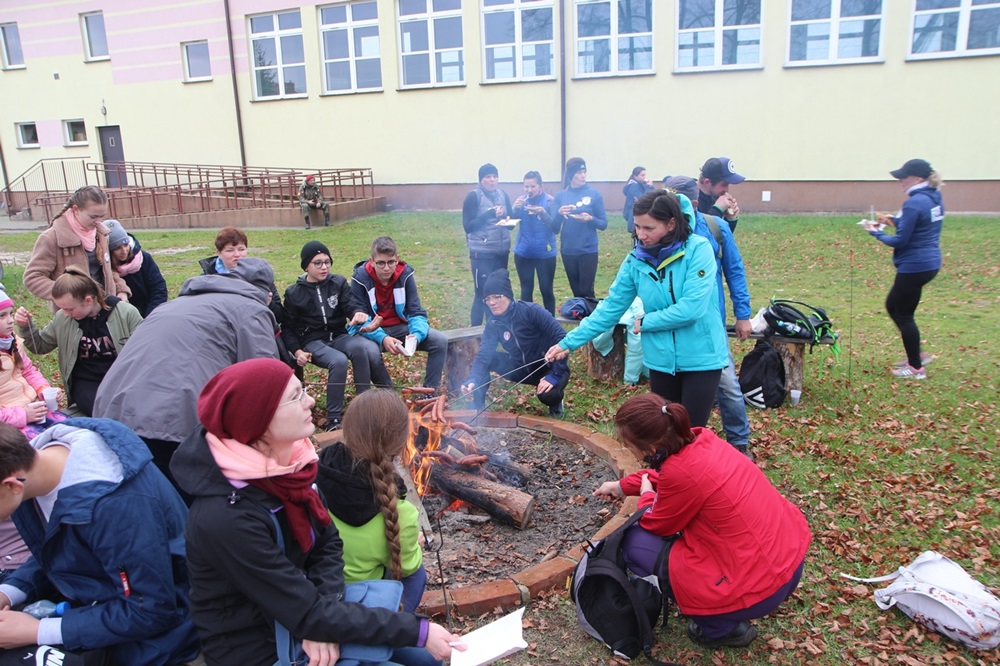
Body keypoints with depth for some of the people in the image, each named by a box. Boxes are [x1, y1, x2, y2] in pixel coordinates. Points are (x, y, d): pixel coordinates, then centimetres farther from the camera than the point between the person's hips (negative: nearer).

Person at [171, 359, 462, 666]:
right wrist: (417, 631, -23)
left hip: (295, 622, 6)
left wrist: (321, 620, -18)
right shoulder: (226, 518, -31)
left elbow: (327, 541, 0)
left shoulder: (284, 461, -9)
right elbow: (309, 616, -27)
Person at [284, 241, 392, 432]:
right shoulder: (293, 293, 5)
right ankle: (333, 420, -25)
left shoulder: (339, 283, 8)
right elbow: (288, 328, 8)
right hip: (313, 342, -2)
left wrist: (359, 313, -31)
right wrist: (297, 351, -9)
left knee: (365, 348, -33)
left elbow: (352, 304, -5)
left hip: (339, 336, 2)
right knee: (339, 360, -35)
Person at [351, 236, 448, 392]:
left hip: (401, 327, 3)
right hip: (374, 332, -3)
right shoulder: (360, 278, -15)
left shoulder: (405, 273, -9)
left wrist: (416, 335, -31)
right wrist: (383, 338, -34)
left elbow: (416, 311, -8)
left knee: (440, 341, -18)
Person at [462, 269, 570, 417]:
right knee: (483, 359, -14)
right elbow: (483, 356, -18)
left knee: (547, 394, -36)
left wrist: (555, 375, -31)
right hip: (521, 368, 5)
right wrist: (473, 379, -39)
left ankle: (555, 401, 2)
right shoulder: (493, 323, -8)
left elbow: (562, 339, -27)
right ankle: (477, 407, -1)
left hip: (549, 367, -5)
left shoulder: (531, 311, -23)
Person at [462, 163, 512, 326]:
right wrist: (489, 214, -21)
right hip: (481, 253, -5)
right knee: (482, 293, -3)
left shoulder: (503, 195, 8)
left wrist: (505, 218, -11)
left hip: (502, 251, 6)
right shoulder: (473, 196, -7)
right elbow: (468, 226, -12)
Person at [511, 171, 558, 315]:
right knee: (526, 289, 10)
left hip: (545, 253, -3)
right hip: (523, 253, 3)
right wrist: (515, 209, -25)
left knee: (546, 289, 5)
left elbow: (556, 228, -14)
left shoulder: (549, 201, -8)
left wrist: (544, 213, -30)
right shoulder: (521, 200, 2)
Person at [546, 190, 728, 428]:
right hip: (661, 360, 4)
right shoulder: (636, 260, -1)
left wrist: (645, 323, -10)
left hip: (701, 358, -4)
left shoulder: (698, 250, -15)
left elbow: (691, 308, -22)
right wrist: (570, 342, -3)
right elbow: (610, 308, 1)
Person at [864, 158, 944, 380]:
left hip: (914, 266, -10)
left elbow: (900, 240, -18)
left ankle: (916, 368, 16)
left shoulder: (914, 203, -21)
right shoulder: (935, 198, 8)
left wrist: (877, 232, -3)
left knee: (904, 315, 5)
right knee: (892, 306, 21)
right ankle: (916, 355, 27)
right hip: (930, 262, 10)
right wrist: (892, 220, 9)